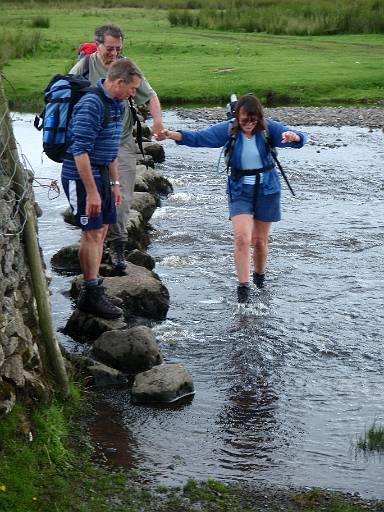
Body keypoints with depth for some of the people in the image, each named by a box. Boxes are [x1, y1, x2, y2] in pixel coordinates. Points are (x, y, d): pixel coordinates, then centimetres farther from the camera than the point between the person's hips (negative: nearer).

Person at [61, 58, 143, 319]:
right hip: (81, 176, -9)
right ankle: (90, 295, 2)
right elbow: (80, 151, -25)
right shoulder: (91, 105, -21)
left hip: (101, 173, 9)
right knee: (92, 232, -6)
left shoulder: (116, 105, 10)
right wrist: (92, 192, -24)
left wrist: (115, 183, 20)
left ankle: (95, 289, 22)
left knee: (101, 231, 12)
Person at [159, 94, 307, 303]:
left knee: (260, 240, 11)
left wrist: (293, 136, -41)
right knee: (242, 238, -17)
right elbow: (199, 137, -13)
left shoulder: (269, 128, -9)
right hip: (240, 192, 0)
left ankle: (259, 278, 35)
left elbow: (300, 139, -16)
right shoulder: (228, 129, -7)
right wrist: (172, 135, -29)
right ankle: (243, 287, -13)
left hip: (267, 190, 1)